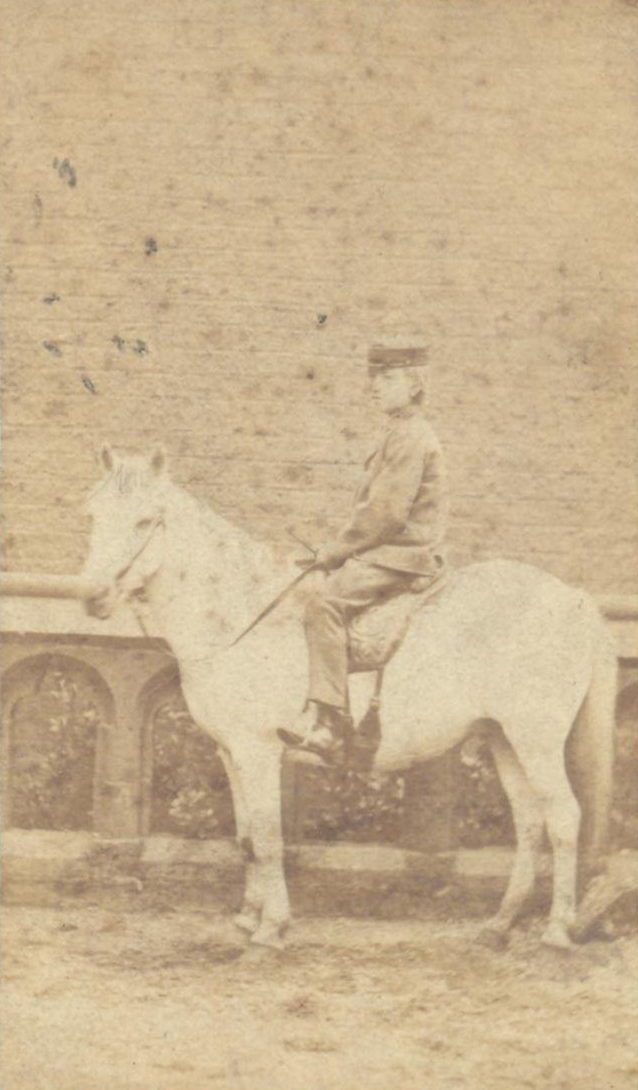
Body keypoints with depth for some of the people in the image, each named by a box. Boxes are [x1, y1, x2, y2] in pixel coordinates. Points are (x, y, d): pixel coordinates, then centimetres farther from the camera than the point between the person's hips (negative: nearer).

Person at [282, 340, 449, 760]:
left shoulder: (410, 437, -13)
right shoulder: (402, 434, 21)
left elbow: (387, 512, -20)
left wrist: (338, 549, -12)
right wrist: (341, 549, 15)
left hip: (402, 556, -11)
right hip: (391, 552, 11)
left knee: (326, 601, -28)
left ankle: (328, 718, -34)